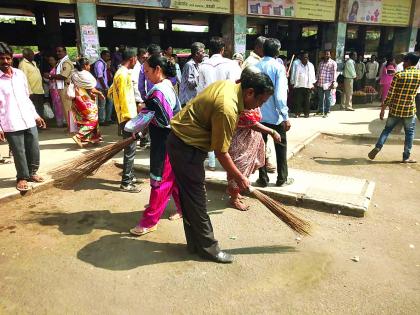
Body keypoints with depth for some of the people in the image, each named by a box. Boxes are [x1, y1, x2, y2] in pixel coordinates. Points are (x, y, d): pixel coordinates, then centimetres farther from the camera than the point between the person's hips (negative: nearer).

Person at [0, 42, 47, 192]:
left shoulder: (20, 74, 9)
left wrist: (36, 115, 16)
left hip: (29, 121, 5)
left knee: (34, 149, 10)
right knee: (19, 152, 3)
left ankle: (32, 173, 31)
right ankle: (22, 178, 21)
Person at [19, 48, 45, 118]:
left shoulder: (33, 62, 18)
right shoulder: (23, 64, -9)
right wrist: (30, 92, -22)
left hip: (40, 92, 9)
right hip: (33, 93, -9)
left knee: (41, 112, 15)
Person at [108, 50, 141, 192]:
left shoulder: (120, 73, 16)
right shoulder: (124, 74, -15)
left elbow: (111, 92, 25)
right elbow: (124, 98, -20)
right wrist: (129, 118, -21)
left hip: (127, 116, 10)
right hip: (127, 117, -10)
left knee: (130, 148, 17)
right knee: (130, 150, -6)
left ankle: (129, 176, 28)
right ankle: (126, 183, -1)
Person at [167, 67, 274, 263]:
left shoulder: (228, 85, 1)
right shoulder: (227, 109, -27)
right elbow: (221, 152, -20)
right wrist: (239, 178, -8)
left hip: (180, 141, 10)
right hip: (186, 149, -10)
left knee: (190, 196, 16)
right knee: (196, 199, 2)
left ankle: (195, 243, 30)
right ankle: (207, 247, 18)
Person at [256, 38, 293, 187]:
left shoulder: (255, 67, 1)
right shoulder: (278, 67, -10)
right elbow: (280, 95, -17)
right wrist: (286, 117, -13)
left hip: (258, 114, 3)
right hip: (275, 115, -3)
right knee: (281, 147, 12)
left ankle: (263, 179, 18)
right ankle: (282, 178, 21)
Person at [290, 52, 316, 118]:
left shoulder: (311, 65, 10)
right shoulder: (297, 65, -1)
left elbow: (312, 75, 13)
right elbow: (293, 74, 1)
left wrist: (312, 84, 8)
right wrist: (293, 84, -2)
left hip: (308, 86, 2)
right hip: (298, 85, -2)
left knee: (307, 100, 4)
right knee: (298, 100, -2)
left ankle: (306, 113, 12)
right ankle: (297, 113, 6)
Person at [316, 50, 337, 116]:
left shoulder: (333, 63, 0)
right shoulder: (321, 63, 15)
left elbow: (334, 73, -6)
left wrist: (333, 82, -14)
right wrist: (316, 80, 13)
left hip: (328, 84, -5)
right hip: (320, 83, 5)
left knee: (328, 98, 0)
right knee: (320, 98, 11)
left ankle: (327, 111, 8)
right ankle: (320, 110, 22)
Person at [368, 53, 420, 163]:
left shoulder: (399, 75, -10)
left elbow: (390, 94, -12)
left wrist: (383, 109, -6)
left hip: (395, 109, -1)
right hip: (409, 110, 1)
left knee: (387, 129, 15)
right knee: (409, 133, 12)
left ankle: (378, 147, 0)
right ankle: (406, 157, 14)